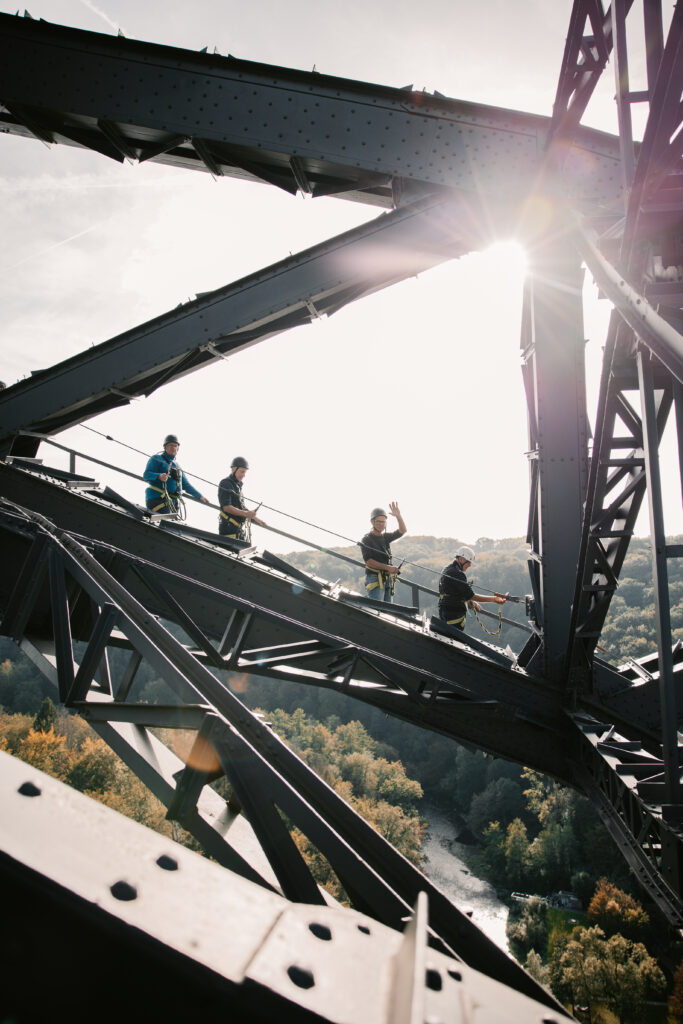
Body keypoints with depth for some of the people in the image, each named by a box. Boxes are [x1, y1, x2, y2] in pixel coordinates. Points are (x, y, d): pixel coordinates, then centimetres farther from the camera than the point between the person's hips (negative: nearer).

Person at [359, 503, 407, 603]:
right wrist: (388, 567, -18)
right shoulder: (366, 539, -3)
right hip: (375, 579, -7)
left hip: (388, 579, 7)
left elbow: (402, 531, 5)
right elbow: (368, 561, -12)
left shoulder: (386, 537, 15)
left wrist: (398, 516, -12)